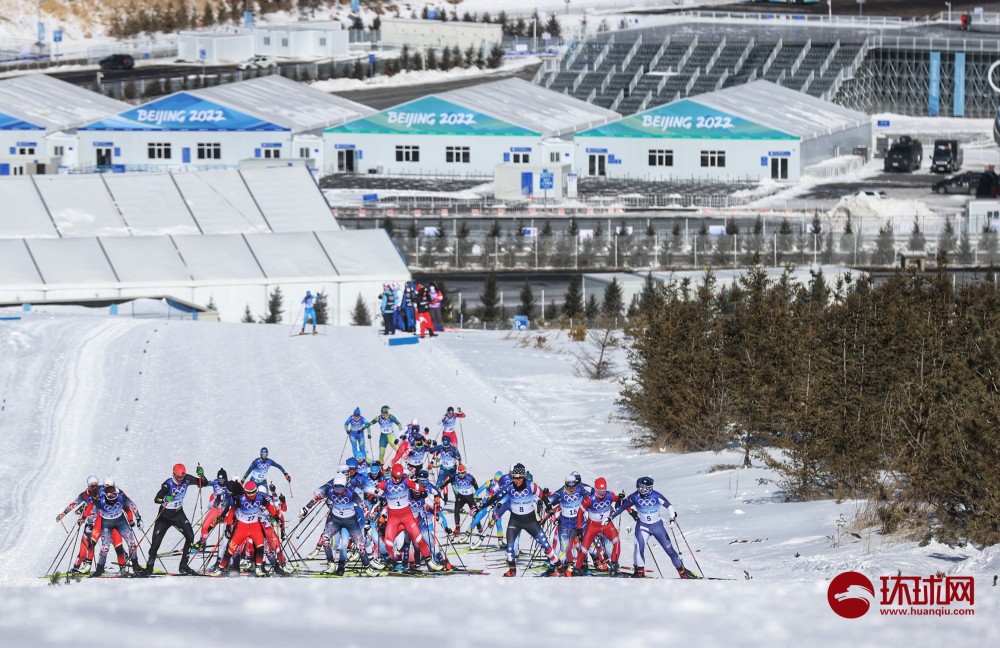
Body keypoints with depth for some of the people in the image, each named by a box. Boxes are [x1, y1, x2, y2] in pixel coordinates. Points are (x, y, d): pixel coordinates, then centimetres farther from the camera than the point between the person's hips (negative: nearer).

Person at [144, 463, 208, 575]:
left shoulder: (186, 480, -8)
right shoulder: (168, 484, -22)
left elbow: (204, 484, -2)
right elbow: (156, 499, -28)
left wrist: (201, 475, -22)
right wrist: (165, 499, -49)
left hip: (178, 514, 4)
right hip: (165, 515, -4)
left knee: (190, 536, -12)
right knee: (156, 542, -6)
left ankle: (183, 566, -3)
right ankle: (149, 568, 9)